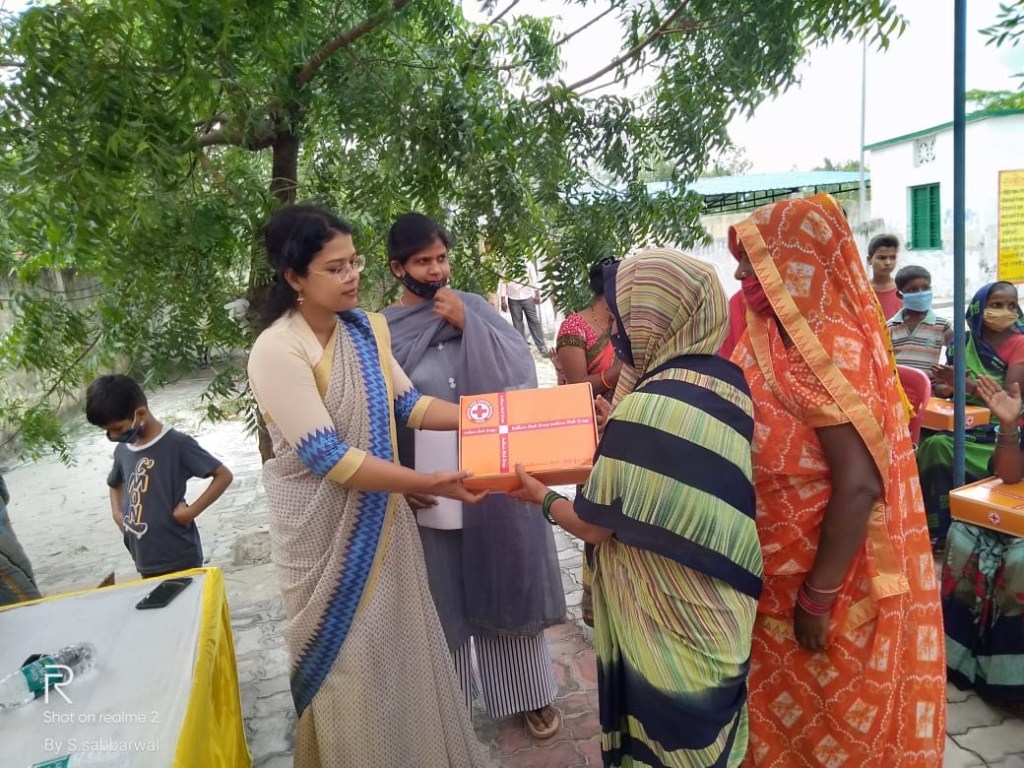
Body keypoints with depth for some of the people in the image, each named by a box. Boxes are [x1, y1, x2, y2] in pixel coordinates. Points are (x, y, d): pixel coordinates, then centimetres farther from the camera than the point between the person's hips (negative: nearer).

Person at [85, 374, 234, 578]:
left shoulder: (177, 444, -14)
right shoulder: (122, 451, 6)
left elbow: (224, 476, -13)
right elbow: (114, 484, 29)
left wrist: (191, 511, -18)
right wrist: (117, 513, 11)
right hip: (146, 564, 7)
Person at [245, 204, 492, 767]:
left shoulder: (365, 329, 1)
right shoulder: (277, 351, -21)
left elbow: (407, 404, 4)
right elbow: (328, 458, -25)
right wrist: (431, 484, -26)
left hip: (381, 520, 6)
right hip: (326, 533, -6)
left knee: (400, 648, 18)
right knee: (347, 663, 10)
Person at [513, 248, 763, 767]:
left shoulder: (647, 408, -27)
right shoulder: (727, 381, -3)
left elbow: (594, 526, -17)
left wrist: (541, 496, 1)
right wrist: (619, 432, 16)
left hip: (668, 627, -7)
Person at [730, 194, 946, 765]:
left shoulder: (830, 350, -23)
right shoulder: (776, 339, 4)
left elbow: (859, 485, -26)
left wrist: (818, 596, -21)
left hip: (827, 579, -8)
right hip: (782, 568, 8)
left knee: (829, 722, 14)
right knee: (788, 714, 23)